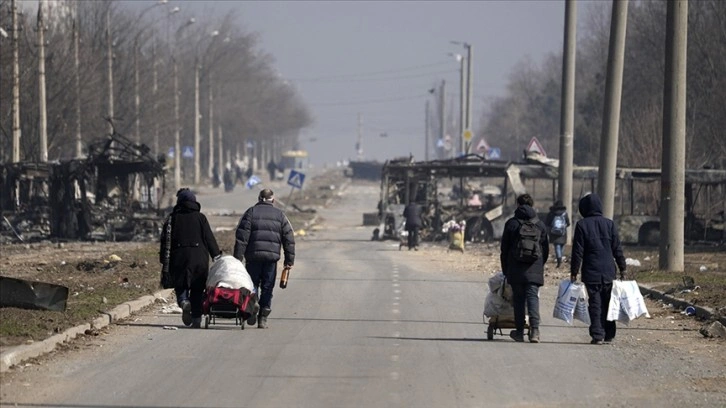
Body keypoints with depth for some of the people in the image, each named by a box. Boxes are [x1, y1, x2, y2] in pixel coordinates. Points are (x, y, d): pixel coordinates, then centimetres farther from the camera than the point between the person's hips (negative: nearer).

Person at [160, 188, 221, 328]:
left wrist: (165, 260, 3)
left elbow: (166, 239, 1)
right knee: (197, 290, 7)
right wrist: (217, 255, 4)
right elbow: (209, 238, 0)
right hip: (199, 257, 0)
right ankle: (196, 318, 4)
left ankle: (184, 301, -25)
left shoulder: (173, 218, 5)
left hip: (179, 257, 0)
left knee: (180, 285, 7)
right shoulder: (200, 217, 4)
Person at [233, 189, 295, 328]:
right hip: (272, 257, 1)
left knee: (252, 285, 11)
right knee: (267, 288, 6)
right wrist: (289, 259, 12)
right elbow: (289, 238, 8)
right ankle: (263, 318, 2)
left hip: (253, 255, -1)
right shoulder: (279, 215, 11)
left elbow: (242, 236, -3)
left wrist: (238, 257, -3)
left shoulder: (251, 212, 5)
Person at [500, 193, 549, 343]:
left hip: (516, 270, -1)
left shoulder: (511, 224, -1)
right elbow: (546, 249, 10)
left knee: (518, 299, 7)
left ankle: (519, 332, 10)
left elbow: (504, 249, 3)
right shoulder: (540, 225, 7)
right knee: (533, 297, -1)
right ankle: (534, 329, -18)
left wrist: (505, 269, 11)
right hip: (534, 271, 1)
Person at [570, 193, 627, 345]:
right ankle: (609, 335, 14)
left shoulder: (582, 225, -5)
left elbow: (577, 251, -6)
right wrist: (622, 268, 12)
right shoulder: (609, 224, 3)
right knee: (608, 303, 11)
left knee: (595, 304, 0)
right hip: (608, 272, 3)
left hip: (591, 272, -3)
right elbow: (617, 248, 5)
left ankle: (597, 335, -4)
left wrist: (574, 271, -1)